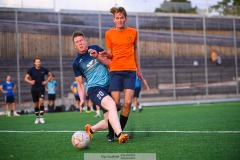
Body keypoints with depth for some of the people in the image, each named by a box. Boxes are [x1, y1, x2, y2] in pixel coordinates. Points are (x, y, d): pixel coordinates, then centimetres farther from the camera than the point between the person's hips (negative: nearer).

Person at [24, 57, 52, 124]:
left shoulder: (44, 69, -2)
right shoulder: (31, 70, -4)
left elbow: (50, 75, 14)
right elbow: (26, 78, -1)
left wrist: (46, 81, -2)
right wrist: (30, 81, -20)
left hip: (41, 88, -1)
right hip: (34, 89, 1)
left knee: (41, 101, -19)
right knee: (36, 104, 8)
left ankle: (41, 117, -11)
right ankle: (37, 117, 24)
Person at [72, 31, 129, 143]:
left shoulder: (95, 49, 8)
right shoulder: (76, 63, 5)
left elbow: (110, 63, 3)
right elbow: (80, 83, 11)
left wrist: (97, 56, -12)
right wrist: (82, 99, -1)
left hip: (108, 86, 4)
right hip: (94, 88, -3)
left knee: (109, 123, 2)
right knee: (111, 104, -35)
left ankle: (91, 129, 31)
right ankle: (120, 135, -47)